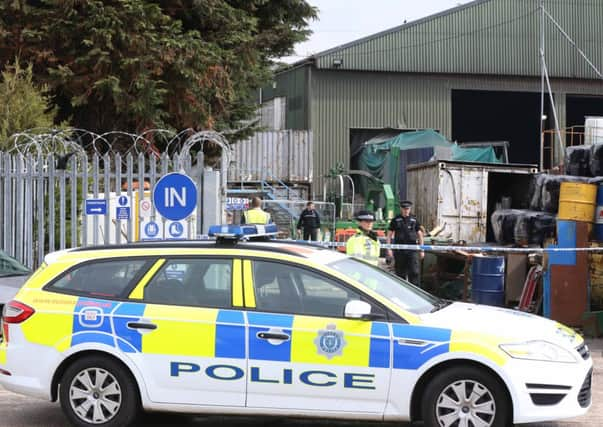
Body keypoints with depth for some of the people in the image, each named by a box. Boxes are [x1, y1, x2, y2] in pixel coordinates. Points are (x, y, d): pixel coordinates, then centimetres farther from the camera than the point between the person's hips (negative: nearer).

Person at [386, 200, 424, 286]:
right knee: (400, 272, 6)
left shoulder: (414, 220, 9)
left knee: (414, 271, -10)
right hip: (399, 250, 0)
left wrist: (422, 250, 9)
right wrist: (388, 248, -3)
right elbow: (389, 234, 6)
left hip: (412, 249, 0)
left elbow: (420, 234, 13)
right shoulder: (395, 220, 6)